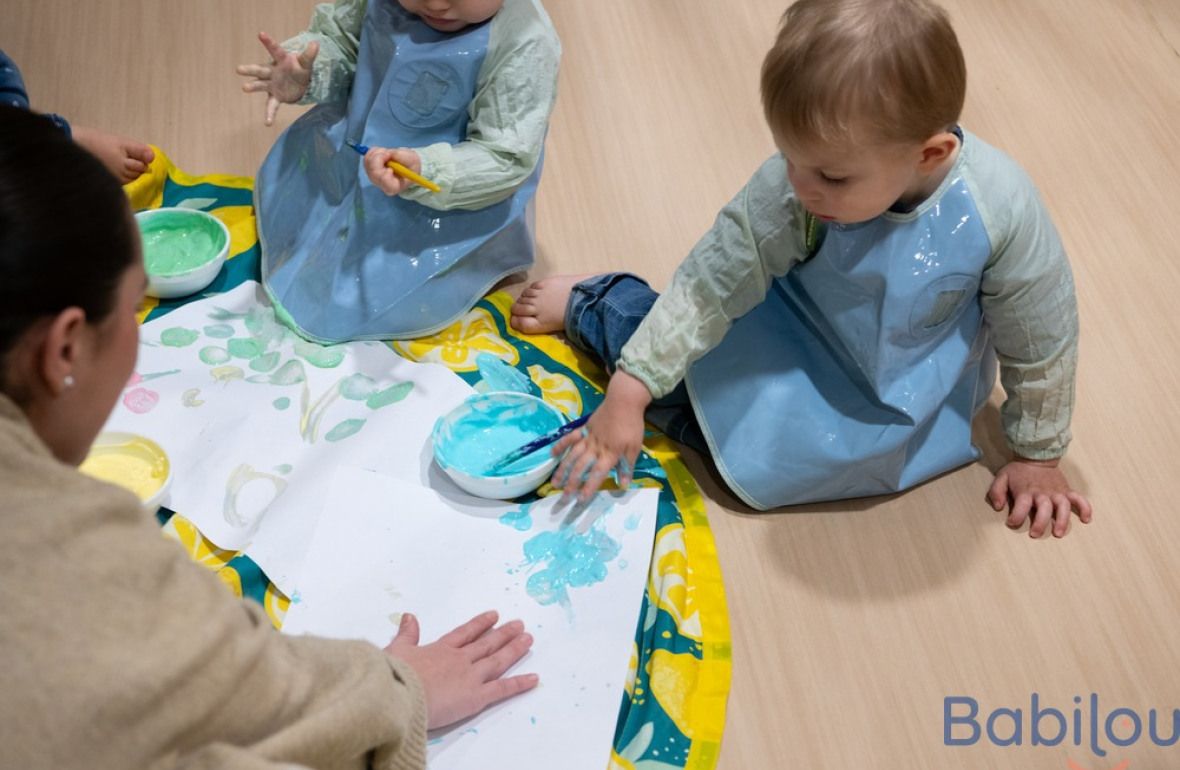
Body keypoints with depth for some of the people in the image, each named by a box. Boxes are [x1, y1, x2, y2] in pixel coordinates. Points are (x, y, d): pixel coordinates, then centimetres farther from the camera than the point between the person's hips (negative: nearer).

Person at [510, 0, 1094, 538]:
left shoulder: (1001, 209, -31)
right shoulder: (790, 189, -33)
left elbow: (1040, 340, -15)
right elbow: (713, 283, -24)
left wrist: (1036, 455, -2)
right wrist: (626, 398, -25)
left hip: (914, 376, 1)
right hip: (799, 344, 0)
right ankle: (591, 305, 18)